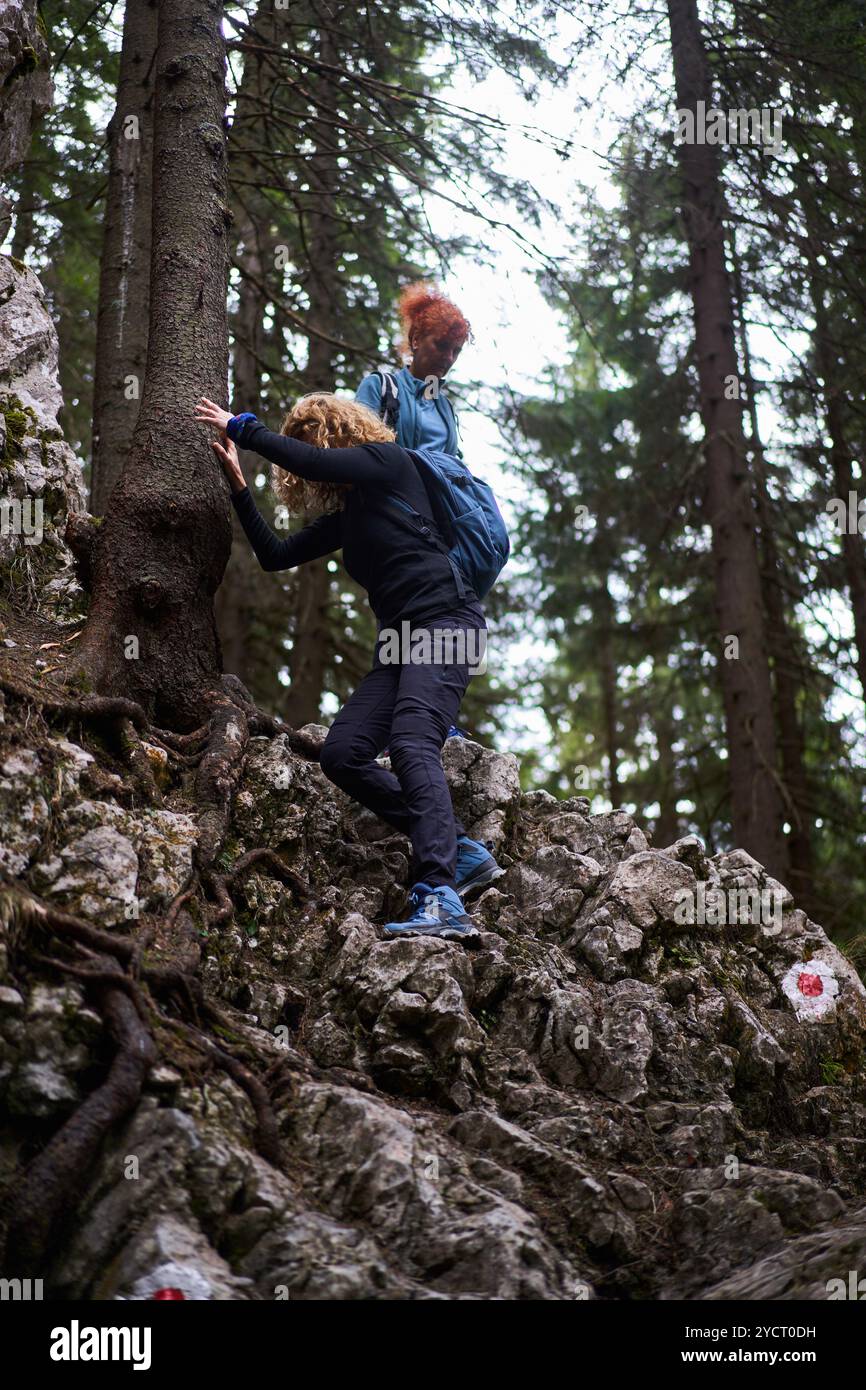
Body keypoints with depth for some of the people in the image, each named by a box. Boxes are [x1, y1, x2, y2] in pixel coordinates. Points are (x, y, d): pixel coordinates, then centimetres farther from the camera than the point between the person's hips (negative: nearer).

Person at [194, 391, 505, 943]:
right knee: (342, 754, -4)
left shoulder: (388, 460, 2)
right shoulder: (345, 517, 24)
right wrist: (239, 485, 23)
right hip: (399, 637, 9)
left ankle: (441, 903, -39)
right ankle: (463, 852, -4)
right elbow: (275, 554, 27)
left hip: (446, 619, -9)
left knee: (411, 744, -28)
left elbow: (311, 462, -12)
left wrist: (242, 426, -1)